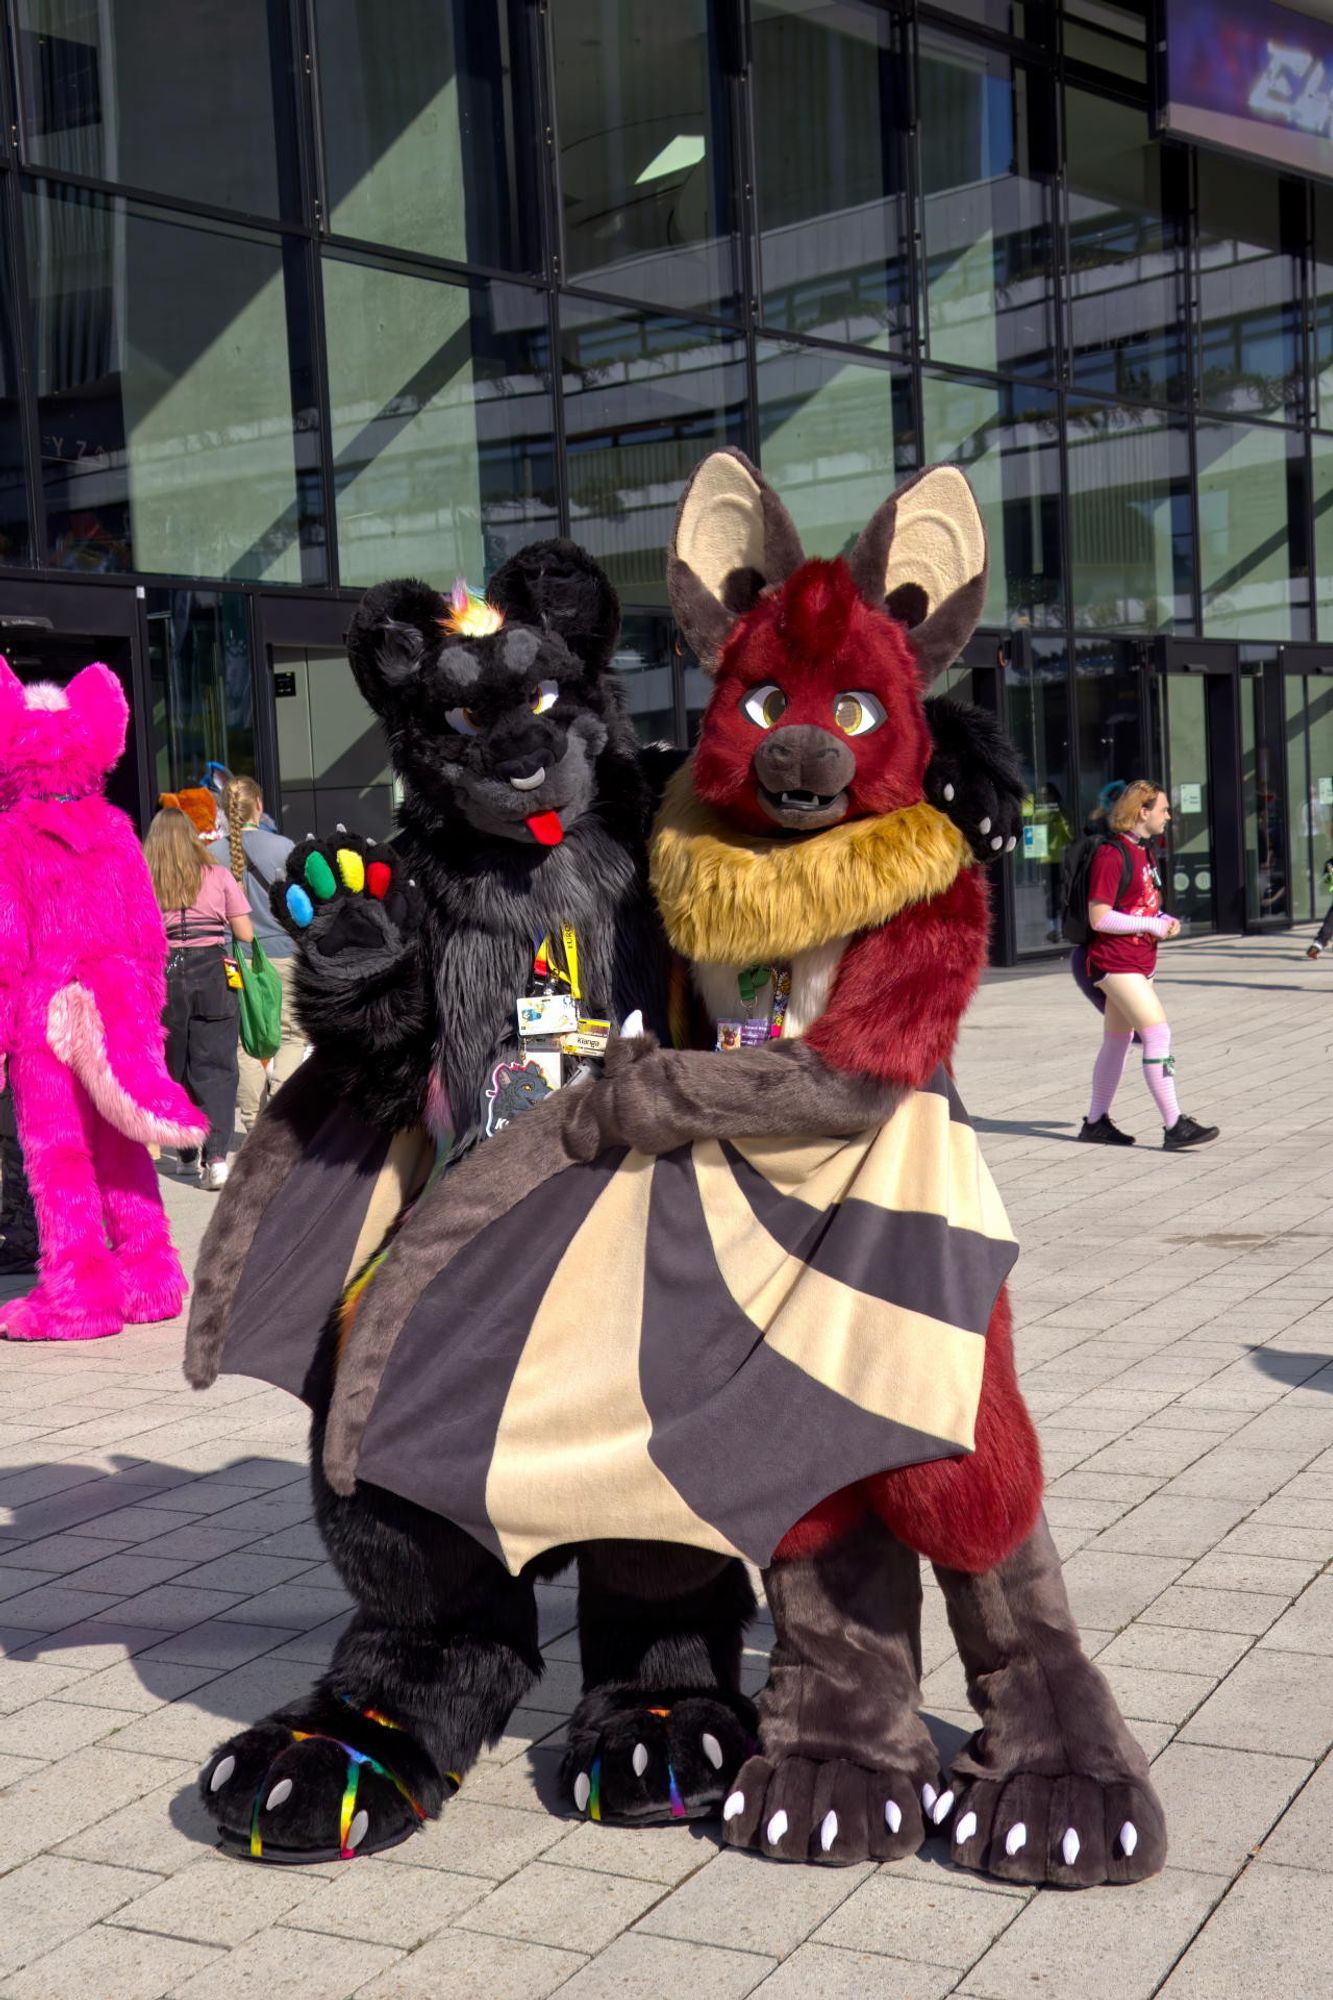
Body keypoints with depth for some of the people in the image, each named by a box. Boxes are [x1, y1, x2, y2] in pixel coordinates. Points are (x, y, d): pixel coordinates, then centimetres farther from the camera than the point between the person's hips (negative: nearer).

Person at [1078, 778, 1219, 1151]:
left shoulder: (1144, 852, 14)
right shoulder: (1111, 854, -16)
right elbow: (1099, 918, -20)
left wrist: (1163, 921, 5)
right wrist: (1151, 925, -16)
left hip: (1139, 962, 10)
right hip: (1115, 962, -10)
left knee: (1118, 1040, 14)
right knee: (1158, 1032, -14)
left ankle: (1096, 1122, 23)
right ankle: (1174, 1126, -13)